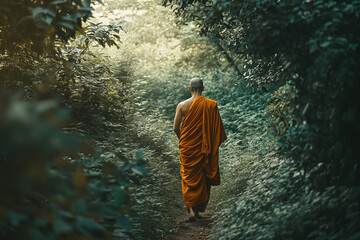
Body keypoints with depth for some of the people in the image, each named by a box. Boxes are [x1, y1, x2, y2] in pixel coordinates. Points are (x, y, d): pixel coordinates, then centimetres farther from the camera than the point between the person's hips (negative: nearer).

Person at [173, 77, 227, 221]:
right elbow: (218, 128, -5)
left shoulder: (182, 105, -6)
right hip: (204, 148, 0)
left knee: (188, 177, 8)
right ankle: (198, 209, 21)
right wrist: (214, 144, 9)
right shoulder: (211, 105, -7)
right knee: (202, 178, 14)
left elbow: (176, 128, -3)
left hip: (187, 147, 0)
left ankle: (191, 209, -6)